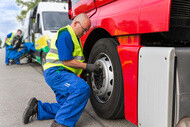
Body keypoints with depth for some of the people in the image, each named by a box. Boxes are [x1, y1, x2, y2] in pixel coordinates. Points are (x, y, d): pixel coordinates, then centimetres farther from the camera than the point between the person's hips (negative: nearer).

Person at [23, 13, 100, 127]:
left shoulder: (74, 36, 21)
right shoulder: (65, 34, -13)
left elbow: (75, 59, 29)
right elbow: (66, 61, -18)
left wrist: (85, 71, 17)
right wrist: (87, 66, -13)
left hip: (60, 74, 11)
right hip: (55, 72, -11)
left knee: (67, 107, 8)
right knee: (83, 88, -31)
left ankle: (37, 107, 13)